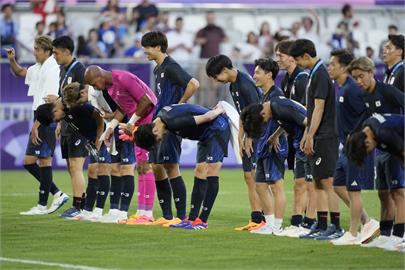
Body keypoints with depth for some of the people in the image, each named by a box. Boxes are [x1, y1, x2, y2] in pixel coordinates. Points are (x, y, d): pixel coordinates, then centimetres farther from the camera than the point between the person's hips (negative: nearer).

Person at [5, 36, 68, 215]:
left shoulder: (51, 70, -16)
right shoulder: (38, 68, 13)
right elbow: (20, 72, 31)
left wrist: (36, 125, -21)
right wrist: (12, 60, 10)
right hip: (39, 120, 10)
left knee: (44, 161, -4)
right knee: (29, 162, 9)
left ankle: (42, 205, 1)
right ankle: (57, 194, 14)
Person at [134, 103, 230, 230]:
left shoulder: (173, 122, -27)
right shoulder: (161, 117, 1)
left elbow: (206, 117, -20)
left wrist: (220, 110, -4)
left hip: (217, 128, -10)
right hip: (206, 135, 10)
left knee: (211, 175, -11)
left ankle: (202, 221, -14)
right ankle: (192, 219, 5)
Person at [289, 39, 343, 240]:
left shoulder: (321, 74, -14)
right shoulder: (314, 74, 15)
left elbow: (319, 108, -18)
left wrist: (310, 136, -19)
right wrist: (306, 134, 21)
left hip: (325, 138, -10)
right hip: (317, 138, 10)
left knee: (327, 182, -8)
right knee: (318, 184, 11)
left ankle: (336, 227, -7)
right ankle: (321, 227, 14)